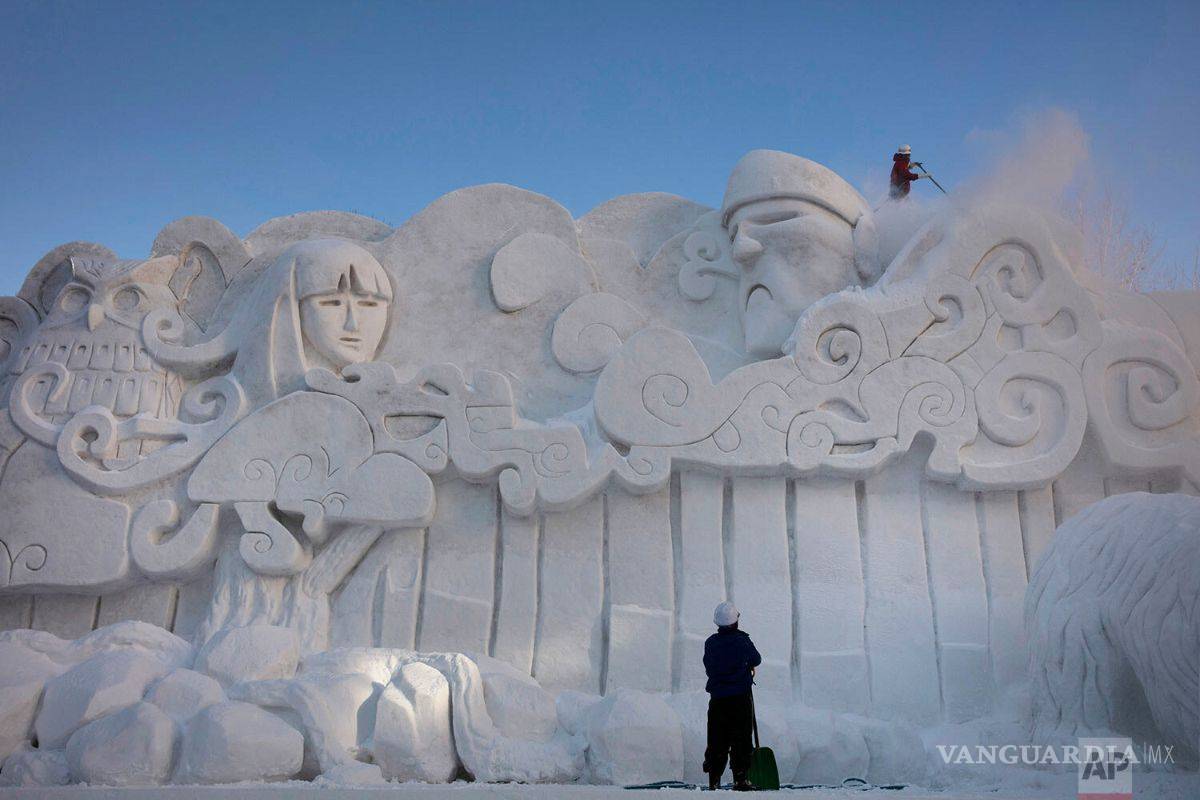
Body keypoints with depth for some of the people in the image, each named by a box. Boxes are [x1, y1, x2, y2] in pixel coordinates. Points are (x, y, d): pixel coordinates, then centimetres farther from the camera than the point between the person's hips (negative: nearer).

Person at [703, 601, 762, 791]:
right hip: (741, 698, -3)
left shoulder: (710, 643, 0)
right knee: (741, 739, 4)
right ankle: (740, 779, 2)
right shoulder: (742, 640, -9)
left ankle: (714, 780, 8)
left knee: (717, 741, 8)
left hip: (717, 698, 3)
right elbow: (756, 660, 7)